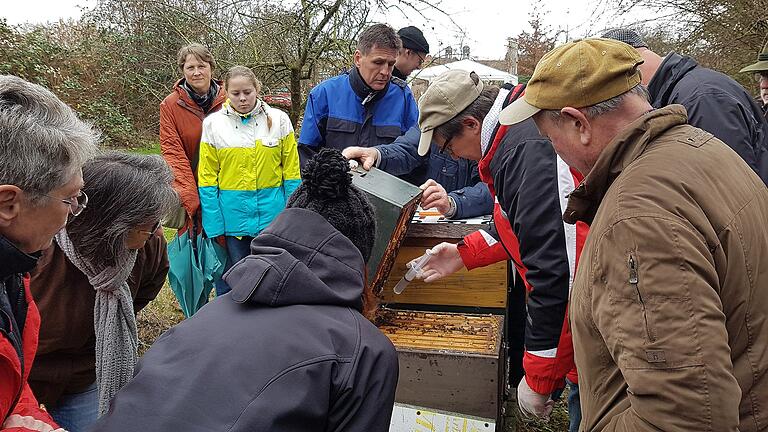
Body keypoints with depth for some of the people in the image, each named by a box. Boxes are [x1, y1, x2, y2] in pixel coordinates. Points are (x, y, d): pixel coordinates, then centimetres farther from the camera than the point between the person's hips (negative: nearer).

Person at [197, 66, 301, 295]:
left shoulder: (278, 119, 1)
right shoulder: (213, 124, 0)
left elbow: (292, 172, 3)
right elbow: (207, 178, 0)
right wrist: (213, 225, -5)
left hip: (272, 214, 1)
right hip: (231, 215, 0)